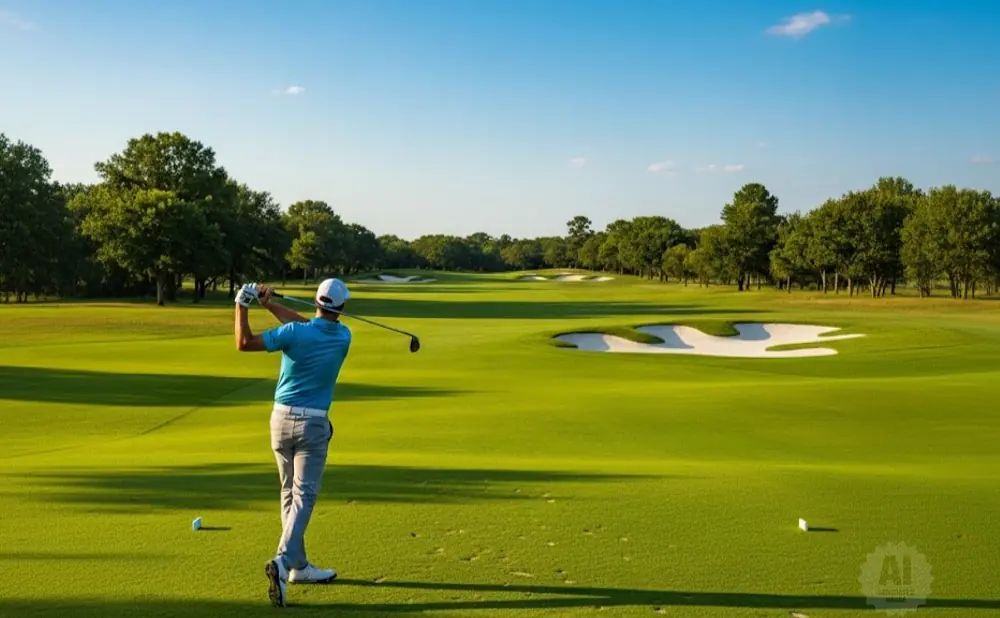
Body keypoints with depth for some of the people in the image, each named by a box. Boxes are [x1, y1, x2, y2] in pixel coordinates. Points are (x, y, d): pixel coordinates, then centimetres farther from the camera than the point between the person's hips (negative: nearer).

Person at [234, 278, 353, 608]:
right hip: (313, 423, -2)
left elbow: (244, 343, -11)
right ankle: (283, 561, -23)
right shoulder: (343, 337, -4)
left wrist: (242, 305, 0)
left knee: (290, 492, 15)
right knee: (303, 496, -3)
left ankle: (299, 565, 22)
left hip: (281, 418, 2)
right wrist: (270, 304, 4)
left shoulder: (294, 333, -11)